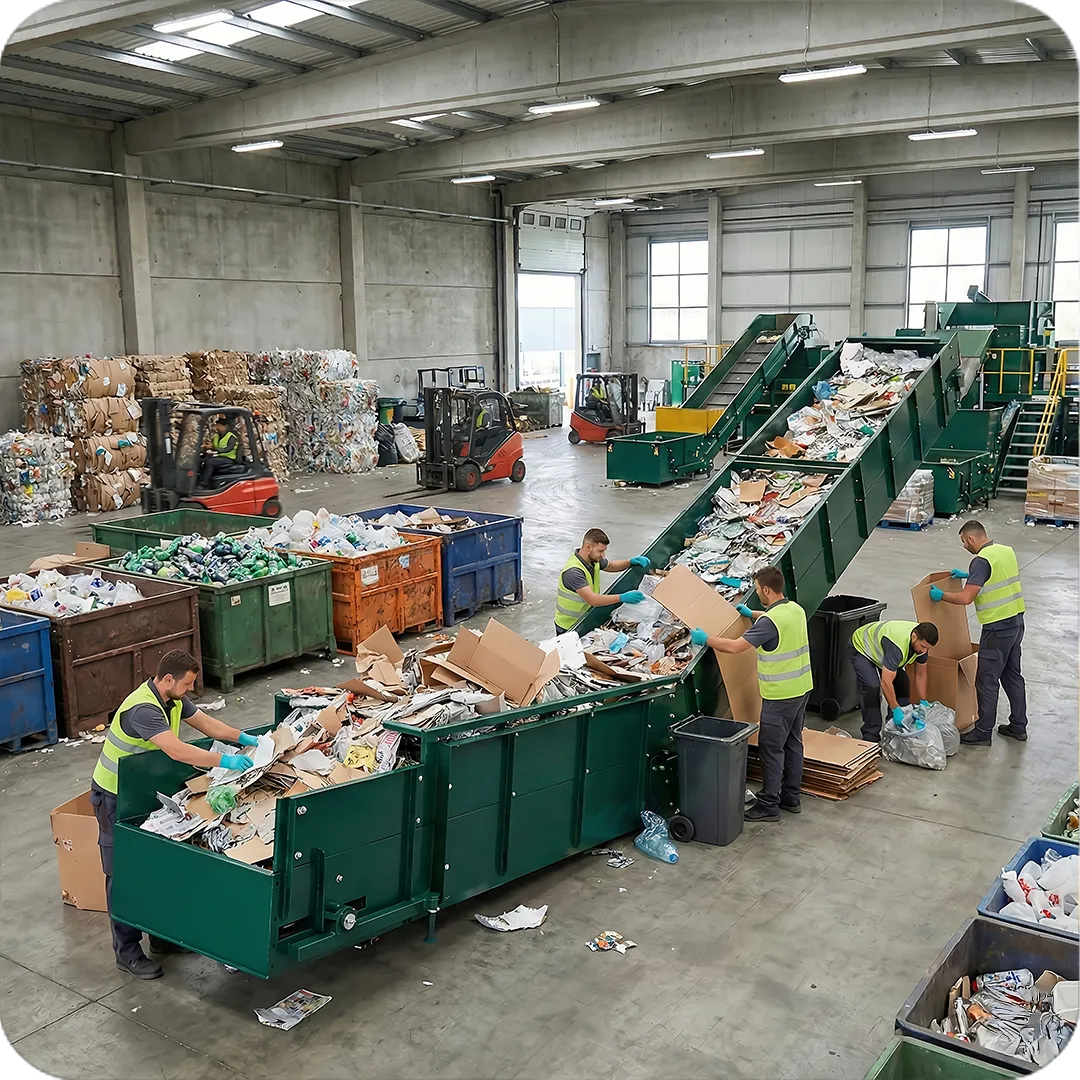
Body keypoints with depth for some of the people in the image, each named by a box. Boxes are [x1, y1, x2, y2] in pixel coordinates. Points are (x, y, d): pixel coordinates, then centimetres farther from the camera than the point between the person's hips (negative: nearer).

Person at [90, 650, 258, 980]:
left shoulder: (174, 699, -4)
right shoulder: (143, 709, -33)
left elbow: (206, 723, 7)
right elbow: (177, 751, -42)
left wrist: (244, 738, -4)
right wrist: (226, 761, -40)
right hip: (115, 796, -9)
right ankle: (127, 952, 10)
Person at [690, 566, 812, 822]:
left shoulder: (770, 622, -24)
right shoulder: (796, 609, 4)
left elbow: (735, 646, -24)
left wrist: (705, 639, -12)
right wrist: (751, 614, 34)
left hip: (780, 695, -9)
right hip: (801, 688, 9)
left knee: (771, 748, 0)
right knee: (792, 743, 17)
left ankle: (769, 805, 6)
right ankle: (791, 797, 27)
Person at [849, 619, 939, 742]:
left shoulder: (921, 641, -17)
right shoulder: (897, 645, -42)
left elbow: (920, 674, -2)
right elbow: (886, 682, -39)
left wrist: (923, 702, -1)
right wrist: (895, 709, -33)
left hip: (879, 648, 8)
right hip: (862, 649, -8)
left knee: (902, 683, 0)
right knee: (872, 688, -23)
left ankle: (900, 728, 13)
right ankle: (871, 736, -14)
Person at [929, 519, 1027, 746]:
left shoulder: (981, 560, -19)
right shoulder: (1007, 550, 8)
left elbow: (966, 598, -22)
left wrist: (941, 596, -7)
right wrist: (969, 575, 26)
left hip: (998, 628, -9)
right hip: (1016, 621, 9)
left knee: (987, 681, 0)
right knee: (1012, 675, 18)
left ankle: (983, 732, 7)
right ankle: (1018, 726, 25)